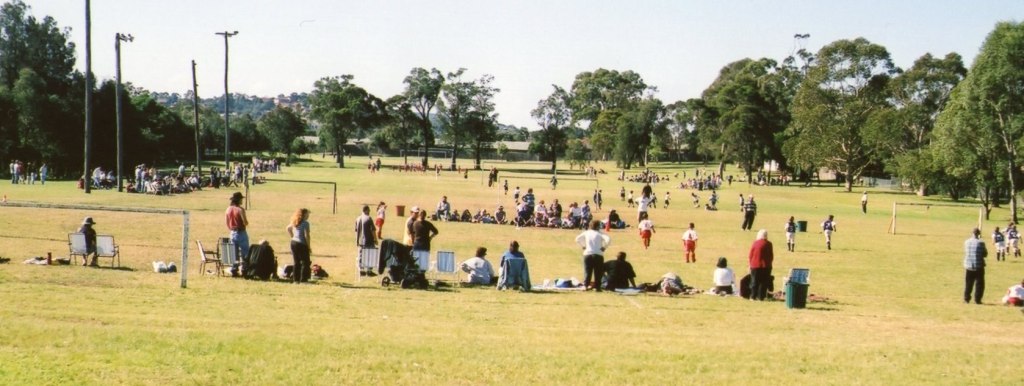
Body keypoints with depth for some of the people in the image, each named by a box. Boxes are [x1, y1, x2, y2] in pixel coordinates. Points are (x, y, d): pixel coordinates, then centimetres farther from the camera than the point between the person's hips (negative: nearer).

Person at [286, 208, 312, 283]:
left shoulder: (295, 222, 9)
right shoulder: (305, 223, -15)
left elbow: (287, 228, 24)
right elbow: (306, 236, -18)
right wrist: (309, 247, -11)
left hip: (294, 243, 8)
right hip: (302, 244, -8)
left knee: (296, 262, 14)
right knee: (305, 263, 1)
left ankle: (296, 279, 17)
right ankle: (303, 279, -1)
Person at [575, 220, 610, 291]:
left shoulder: (586, 233, 10)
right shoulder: (599, 233, 0)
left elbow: (577, 239, 16)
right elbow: (608, 239, -15)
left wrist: (583, 246, 16)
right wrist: (604, 247, -4)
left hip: (587, 254, 2)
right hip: (598, 254, -2)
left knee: (587, 272, 5)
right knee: (598, 272, 4)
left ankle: (585, 285, -8)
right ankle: (597, 287, 0)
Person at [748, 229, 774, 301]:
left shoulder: (755, 243, -2)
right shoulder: (768, 244, -6)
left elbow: (751, 255, 2)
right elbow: (771, 255, -1)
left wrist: (751, 264, 13)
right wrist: (769, 263, 13)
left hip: (755, 265, 1)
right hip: (765, 266, -1)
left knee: (754, 282, 8)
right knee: (764, 282, 5)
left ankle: (753, 296, 8)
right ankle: (761, 296, 3)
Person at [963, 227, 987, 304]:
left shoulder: (966, 242, -1)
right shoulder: (980, 243, -12)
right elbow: (985, 254, -5)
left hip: (968, 266, 3)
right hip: (979, 266, -3)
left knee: (968, 283, 14)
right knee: (979, 284, 7)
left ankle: (966, 299, 18)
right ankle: (977, 300, 5)